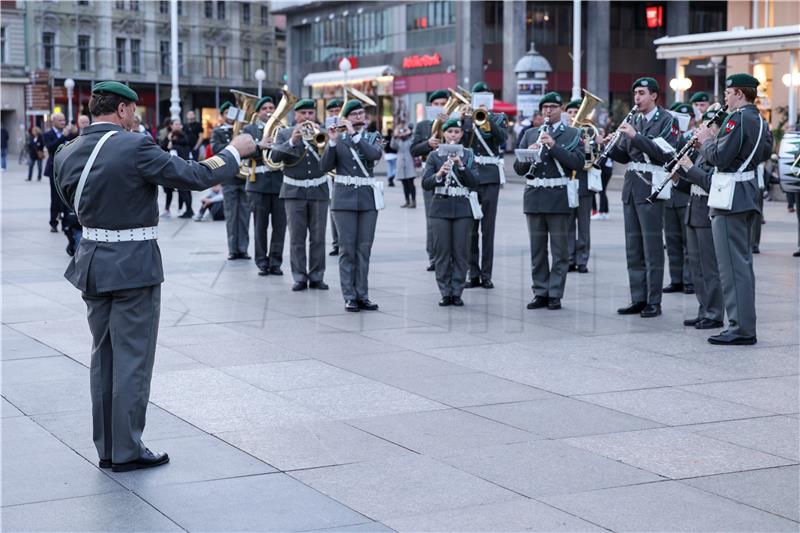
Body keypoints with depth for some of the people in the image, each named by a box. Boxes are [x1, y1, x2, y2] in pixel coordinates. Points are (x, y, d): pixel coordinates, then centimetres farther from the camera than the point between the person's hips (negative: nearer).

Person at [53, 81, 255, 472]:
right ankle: (127, 451, 8)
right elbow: (196, 176, -15)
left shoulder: (67, 154, 1)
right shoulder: (135, 147, -17)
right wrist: (234, 151, -1)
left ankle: (106, 448, 21)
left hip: (92, 263, 7)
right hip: (134, 266, -6)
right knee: (133, 360, 2)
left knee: (103, 357, 15)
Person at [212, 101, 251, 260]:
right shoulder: (217, 132, 7)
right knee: (231, 215, 0)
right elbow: (215, 148, -10)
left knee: (244, 214, 1)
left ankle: (243, 248, 6)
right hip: (229, 177, -1)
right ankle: (233, 249, 5)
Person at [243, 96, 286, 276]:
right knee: (260, 226, 1)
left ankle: (275, 262, 7)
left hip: (280, 182, 2)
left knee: (280, 225, -1)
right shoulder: (249, 130, 8)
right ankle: (262, 263, 9)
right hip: (259, 183, -2)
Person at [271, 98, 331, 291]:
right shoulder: (284, 134, 5)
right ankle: (299, 277, 5)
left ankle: (317, 277, 10)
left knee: (318, 237, 3)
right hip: (294, 192, -1)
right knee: (297, 237, 0)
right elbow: (275, 156, -9)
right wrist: (292, 140, -22)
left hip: (319, 191, 1)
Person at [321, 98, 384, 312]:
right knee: (347, 249, -2)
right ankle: (349, 297, 1)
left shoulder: (373, 138, 8)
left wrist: (354, 134, -17)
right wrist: (332, 142, -15)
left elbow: (375, 154, -14)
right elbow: (325, 166, -4)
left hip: (368, 198, 1)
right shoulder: (338, 139, 6)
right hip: (345, 198, -1)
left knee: (364, 249, 3)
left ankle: (362, 296, 8)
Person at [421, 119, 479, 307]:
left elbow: (475, 183, -4)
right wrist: (439, 174, -20)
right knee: (442, 252, 0)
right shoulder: (435, 155, 5)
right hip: (441, 208, 0)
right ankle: (445, 293, 8)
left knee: (461, 252, 0)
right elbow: (425, 183, -2)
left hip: (462, 208, 0)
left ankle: (457, 292, 7)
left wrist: (461, 165, -17)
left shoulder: (469, 155, 6)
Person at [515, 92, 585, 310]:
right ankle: (540, 293, 14)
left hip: (559, 197, -3)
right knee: (537, 249, 7)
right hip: (534, 196, 4)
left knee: (559, 250, -1)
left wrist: (554, 146, -18)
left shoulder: (573, 134, 5)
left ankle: (555, 295, 4)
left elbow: (578, 162, -10)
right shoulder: (530, 134, 14)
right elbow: (518, 169, 10)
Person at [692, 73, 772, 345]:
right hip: (749, 194, 10)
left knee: (733, 264, -8)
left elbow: (719, 157, -23)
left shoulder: (737, 119, -16)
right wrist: (715, 140, 14)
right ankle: (744, 324, 20)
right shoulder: (760, 120, 14)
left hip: (731, 198, -10)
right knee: (742, 262, 15)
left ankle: (741, 328, -8)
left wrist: (707, 140, -3)